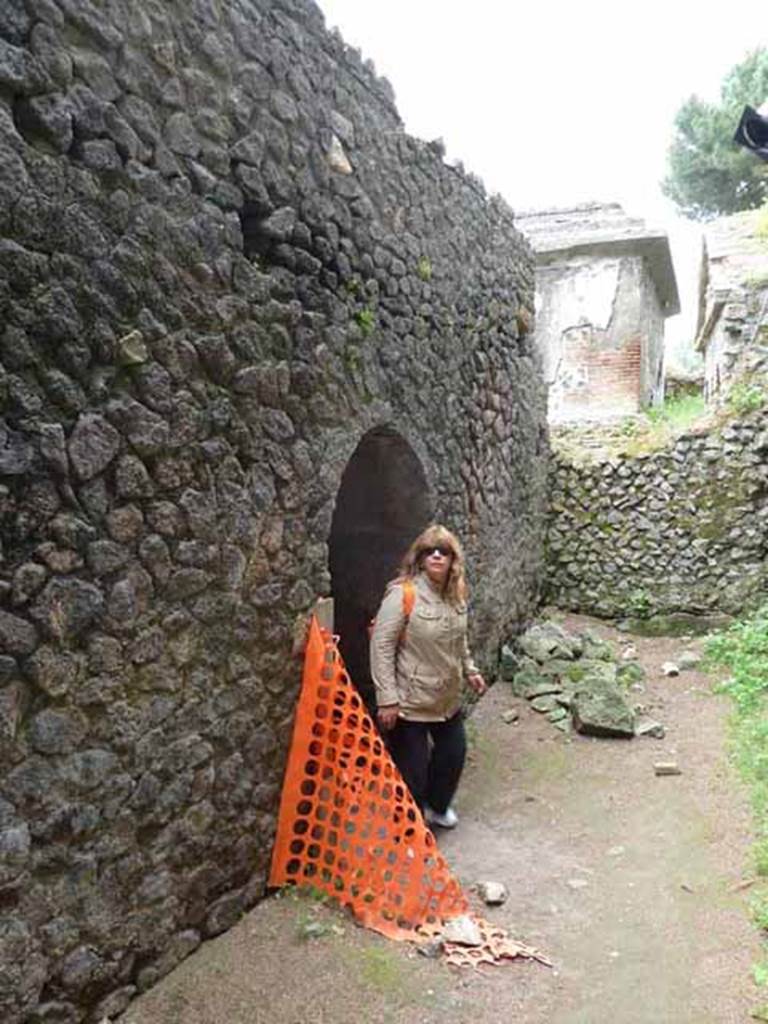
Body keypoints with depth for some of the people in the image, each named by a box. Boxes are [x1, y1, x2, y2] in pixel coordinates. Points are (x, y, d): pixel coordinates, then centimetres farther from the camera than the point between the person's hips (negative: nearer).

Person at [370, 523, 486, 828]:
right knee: (412, 766, 4)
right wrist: (387, 699, -23)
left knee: (454, 752, 22)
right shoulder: (402, 594, -22)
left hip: (447, 697, 8)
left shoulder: (455, 595, 1)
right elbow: (381, 646, -22)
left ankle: (437, 806, 49)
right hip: (410, 700, -8)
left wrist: (470, 670, 18)